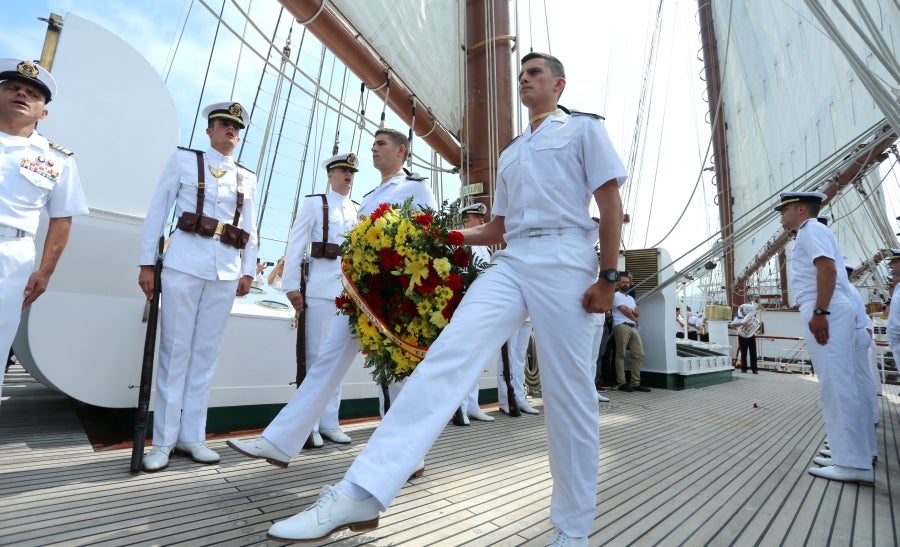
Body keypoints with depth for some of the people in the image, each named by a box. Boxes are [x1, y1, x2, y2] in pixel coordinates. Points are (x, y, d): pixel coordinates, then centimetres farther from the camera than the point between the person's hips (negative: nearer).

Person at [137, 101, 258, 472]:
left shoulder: (247, 178, 16)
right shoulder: (183, 160, 8)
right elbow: (157, 212, 3)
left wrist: (248, 270, 8)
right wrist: (147, 263, -3)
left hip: (226, 271, 3)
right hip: (184, 264, -3)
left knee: (206, 353, 5)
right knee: (175, 350, 0)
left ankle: (192, 436, 15)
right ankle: (163, 440, 11)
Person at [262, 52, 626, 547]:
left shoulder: (583, 128, 13)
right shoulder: (510, 153, 28)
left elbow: (610, 203, 2)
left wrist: (608, 276, -8)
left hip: (563, 260, -4)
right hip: (510, 262, 5)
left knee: (568, 395, -1)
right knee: (450, 353, -16)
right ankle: (361, 493, -19)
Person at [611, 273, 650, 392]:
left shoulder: (631, 298, 28)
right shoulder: (616, 295, 4)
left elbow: (638, 313, 17)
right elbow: (625, 312, -5)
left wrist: (631, 310, -3)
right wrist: (635, 320, 9)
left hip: (633, 328, 8)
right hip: (621, 326, -8)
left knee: (639, 354, 0)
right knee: (621, 355, -7)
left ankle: (635, 383, 3)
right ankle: (622, 383, -7)